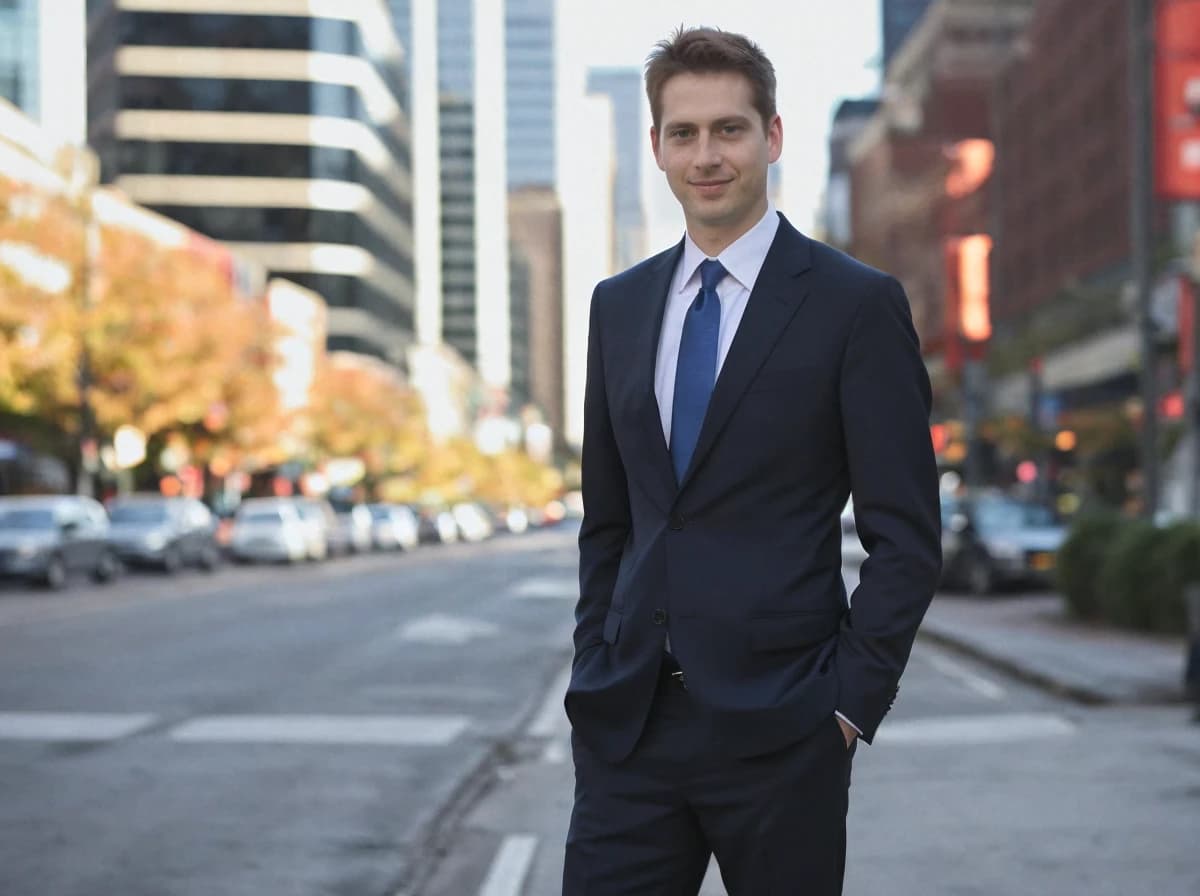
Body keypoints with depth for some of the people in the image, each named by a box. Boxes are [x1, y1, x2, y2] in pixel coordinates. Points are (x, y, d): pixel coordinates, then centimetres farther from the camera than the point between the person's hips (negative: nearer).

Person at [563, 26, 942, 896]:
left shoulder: (857, 304, -5)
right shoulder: (620, 305, 11)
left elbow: (906, 534, -6)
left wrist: (851, 703, -10)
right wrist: (594, 676, 9)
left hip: (779, 727, -4)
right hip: (627, 723, 4)